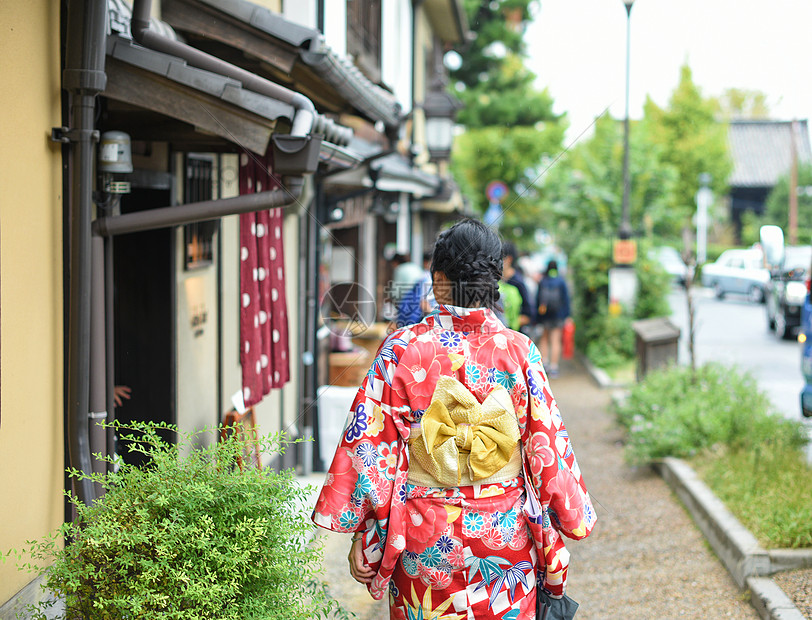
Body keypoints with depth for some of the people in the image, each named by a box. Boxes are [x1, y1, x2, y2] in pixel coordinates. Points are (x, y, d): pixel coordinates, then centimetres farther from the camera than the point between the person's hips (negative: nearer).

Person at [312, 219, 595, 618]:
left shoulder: (401, 349, -9)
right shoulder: (519, 352, -7)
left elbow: (369, 444, -8)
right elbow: (547, 449, -4)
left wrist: (361, 535, 0)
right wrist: (565, 528, 8)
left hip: (423, 537, -1)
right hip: (505, 534, 1)